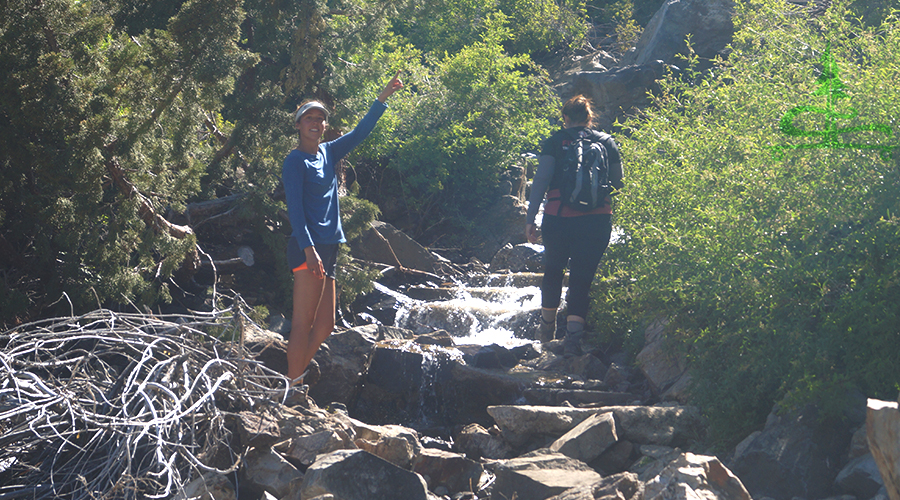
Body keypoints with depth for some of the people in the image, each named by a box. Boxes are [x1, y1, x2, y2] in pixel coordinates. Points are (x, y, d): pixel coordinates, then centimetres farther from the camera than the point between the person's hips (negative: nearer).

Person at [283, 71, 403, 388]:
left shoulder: (327, 153, 15)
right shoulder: (295, 161, -6)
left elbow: (360, 132, 22)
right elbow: (294, 208, -14)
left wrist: (383, 98, 16)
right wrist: (308, 249, -23)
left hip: (328, 248, 9)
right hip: (308, 247, -9)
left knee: (324, 325, 10)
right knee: (303, 323, -10)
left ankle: (294, 380, 16)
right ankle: (293, 388, -9)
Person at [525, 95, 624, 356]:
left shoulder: (556, 141, 3)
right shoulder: (607, 143, 9)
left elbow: (541, 180, -3)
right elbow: (618, 183, 10)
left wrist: (530, 218, -2)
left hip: (559, 217, 0)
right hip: (597, 219, 1)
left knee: (553, 270, 20)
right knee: (582, 276, 2)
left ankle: (547, 328, 32)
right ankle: (573, 335, -13)